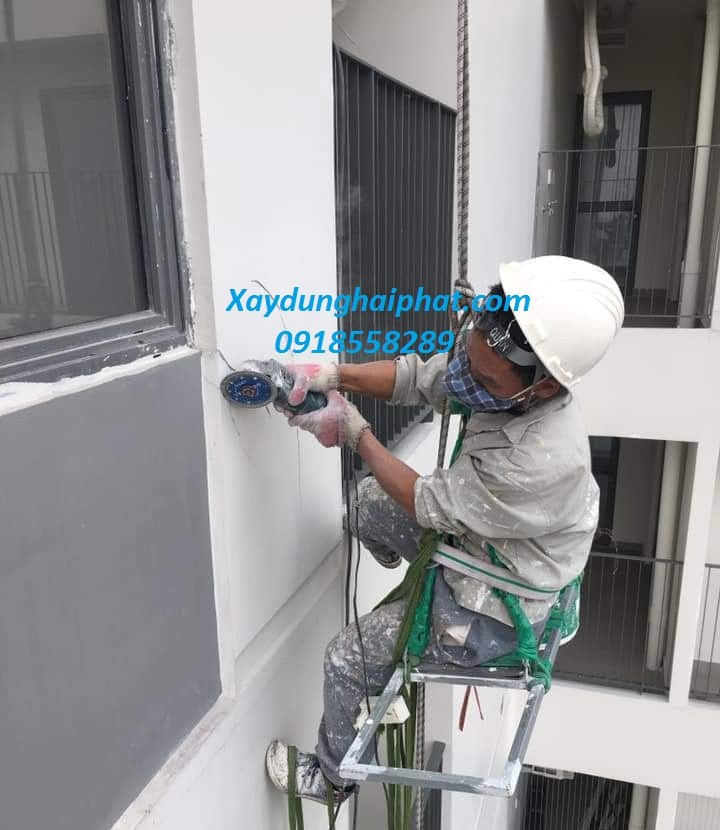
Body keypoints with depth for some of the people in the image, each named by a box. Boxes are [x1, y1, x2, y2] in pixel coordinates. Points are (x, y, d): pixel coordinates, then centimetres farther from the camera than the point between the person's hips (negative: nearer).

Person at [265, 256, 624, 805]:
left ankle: (332, 777, 34)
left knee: (346, 658, 6)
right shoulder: (507, 381, -19)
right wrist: (333, 375, -23)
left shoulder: (544, 461, -41)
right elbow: (417, 377, -8)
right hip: (477, 545, 8)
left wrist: (355, 433, -19)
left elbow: (431, 505, -27)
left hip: (493, 613, -8)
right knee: (370, 500, 15)